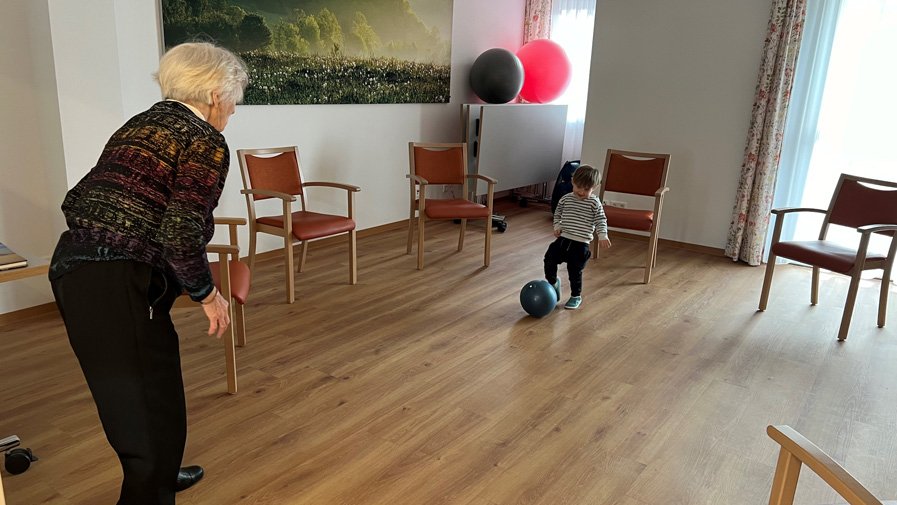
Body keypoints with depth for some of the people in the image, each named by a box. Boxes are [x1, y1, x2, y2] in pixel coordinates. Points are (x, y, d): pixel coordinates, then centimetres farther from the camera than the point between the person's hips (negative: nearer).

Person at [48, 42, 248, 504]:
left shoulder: (139, 124, 16)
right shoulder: (206, 142, -9)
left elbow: (81, 200, 17)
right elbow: (182, 235, -19)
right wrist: (207, 294, -3)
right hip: (117, 283, -9)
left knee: (135, 390, 26)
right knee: (149, 401, 6)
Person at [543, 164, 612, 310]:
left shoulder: (594, 203, -5)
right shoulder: (566, 199, 5)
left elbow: (601, 220, -4)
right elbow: (558, 213, 20)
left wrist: (602, 236, -17)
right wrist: (557, 226, 6)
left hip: (581, 244, -4)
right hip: (563, 238, 4)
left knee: (575, 272, 2)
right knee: (549, 258, -6)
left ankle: (576, 296, 23)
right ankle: (553, 282, 21)